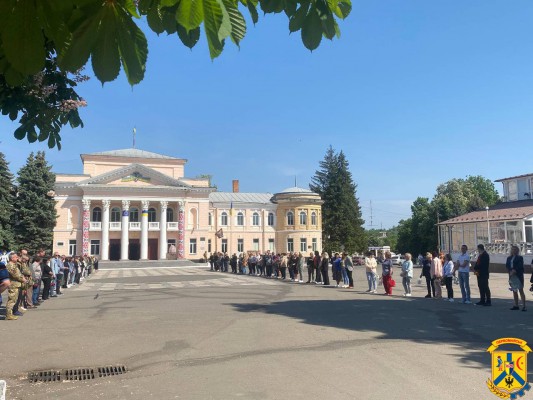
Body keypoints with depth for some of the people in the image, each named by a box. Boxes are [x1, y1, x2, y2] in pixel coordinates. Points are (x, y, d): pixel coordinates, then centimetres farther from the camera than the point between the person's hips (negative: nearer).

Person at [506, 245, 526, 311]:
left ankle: (524, 306, -9)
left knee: (521, 290, -8)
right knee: (514, 291, 9)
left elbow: (520, 266, -9)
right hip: (512, 276, 5)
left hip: (518, 276, -5)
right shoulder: (509, 258, 14)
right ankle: (516, 305, 14)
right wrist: (511, 271, -10)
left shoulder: (520, 258, -1)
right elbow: (507, 265, 6)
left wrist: (515, 271, -15)